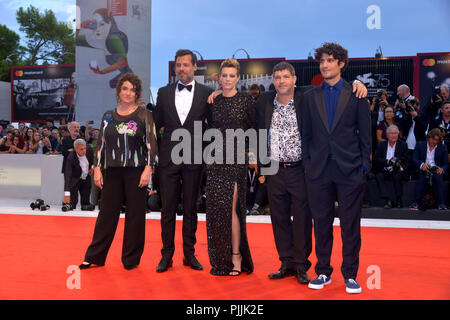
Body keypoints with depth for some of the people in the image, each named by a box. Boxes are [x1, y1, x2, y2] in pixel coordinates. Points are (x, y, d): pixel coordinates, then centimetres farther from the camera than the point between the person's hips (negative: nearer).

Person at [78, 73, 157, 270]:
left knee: (135, 215, 3)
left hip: (136, 172, -3)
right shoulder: (109, 116, 11)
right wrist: (97, 169, 5)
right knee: (107, 213, 6)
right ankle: (95, 256, 17)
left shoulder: (144, 116, 1)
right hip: (113, 172, 3)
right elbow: (101, 144, 12)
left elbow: (151, 144, -3)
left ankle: (131, 259, 15)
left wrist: (148, 169, -11)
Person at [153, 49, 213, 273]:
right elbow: (156, 124, 12)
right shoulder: (164, 92, 8)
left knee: (190, 209, 7)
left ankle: (189, 254, 18)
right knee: (168, 209, 4)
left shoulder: (206, 93, 3)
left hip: (193, 159, -1)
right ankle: (167, 254, 14)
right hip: (168, 158, 1)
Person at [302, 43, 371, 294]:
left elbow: (365, 133, 4)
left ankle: (350, 275, 16)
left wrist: (365, 166, -2)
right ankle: (323, 272, 20)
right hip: (319, 170, 2)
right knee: (322, 223, 8)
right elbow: (307, 134, 11)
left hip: (350, 169, -2)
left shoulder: (356, 94, 4)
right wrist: (307, 164, 4)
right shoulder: (311, 97, 10)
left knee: (350, 224, 4)